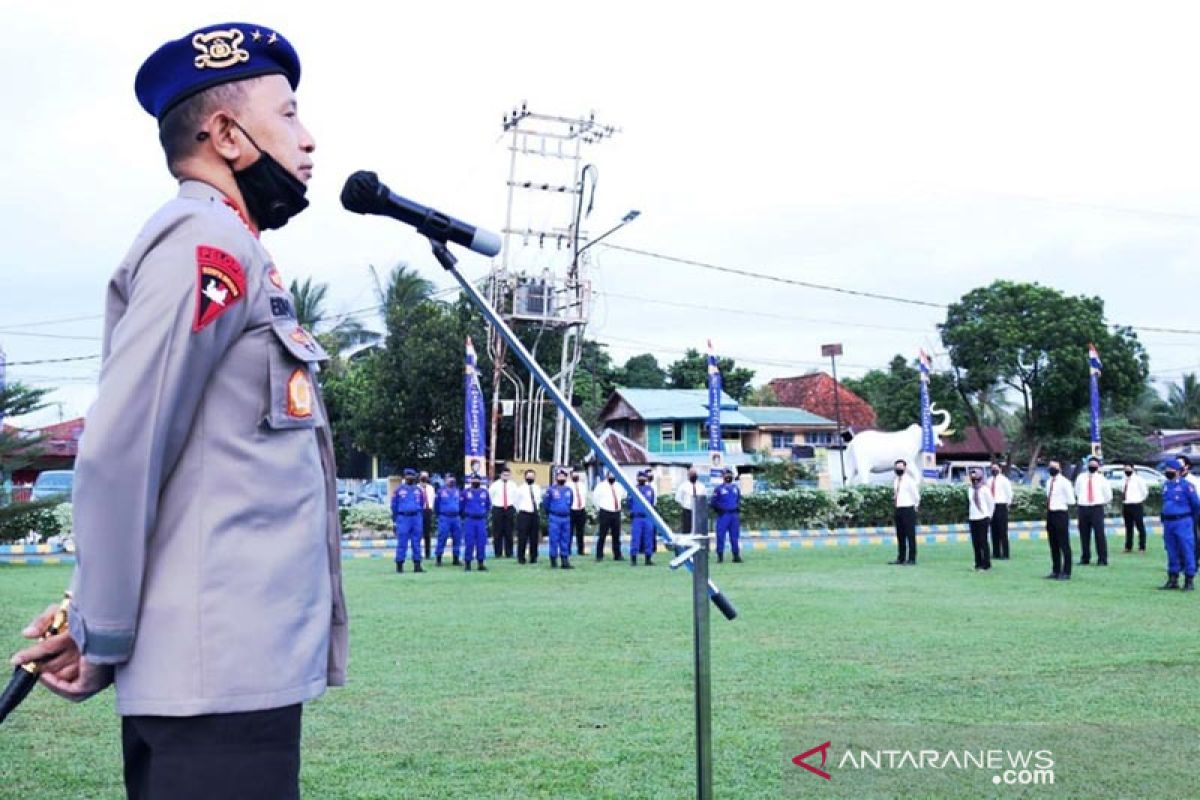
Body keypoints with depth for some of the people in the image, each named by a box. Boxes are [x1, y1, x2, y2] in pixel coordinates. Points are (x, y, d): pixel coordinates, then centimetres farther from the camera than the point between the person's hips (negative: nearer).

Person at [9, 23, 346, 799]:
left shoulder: (228, 250, 19)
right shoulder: (207, 239, -11)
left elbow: (161, 460, 18)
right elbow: (118, 455, -17)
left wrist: (101, 624, 12)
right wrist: (103, 639, -8)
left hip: (233, 665, 9)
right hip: (222, 672, -9)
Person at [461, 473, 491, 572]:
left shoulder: (485, 492, 8)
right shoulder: (465, 492, 0)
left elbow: (488, 505, 21)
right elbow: (461, 505, 10)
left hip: (481, 520, 2)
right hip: (469, 520, -2)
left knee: (481, 542, 1)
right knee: (469, 543, -3)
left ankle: (481, 563, 9)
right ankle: (467, 563, 5)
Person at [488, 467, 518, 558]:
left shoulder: (513, 485, 6)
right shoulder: (495, 485, 0)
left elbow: (516, 497, 10)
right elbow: (489, 497, 3)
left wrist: (516, 509, 4)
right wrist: (492, 508, 0)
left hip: (509, 509, 2)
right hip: (497, 509, -1)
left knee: (509, 533, 4)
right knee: (497, 533, -1)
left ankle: (509, 553, 9)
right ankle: (498, 553, 5)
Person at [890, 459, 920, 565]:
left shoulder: (909, 480, -10)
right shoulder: (895, 481, 12)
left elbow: (916, 495, -7)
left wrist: (915, 507, 0)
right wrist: (895, 506, 14)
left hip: (908, 509, -7)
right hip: (898, 510, 7)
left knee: (910, 535, -5)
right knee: (900, 535, 11)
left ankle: (912, 559, -2)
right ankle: (901, 558, 17)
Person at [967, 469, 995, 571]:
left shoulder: (984, 489, -5)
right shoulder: (971, 490, 10)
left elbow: (991, 504, 1)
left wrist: (989, 516, 5)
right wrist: (969, 515, 12)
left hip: (983, 519, -5)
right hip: (973, 519, 5)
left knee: (983, 541, -4)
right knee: (975, 542, 6)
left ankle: (986, 564, 2)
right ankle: (978, 563, 13)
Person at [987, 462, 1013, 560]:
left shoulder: (1004, 480, -4)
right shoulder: (989, 481, 11)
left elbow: (1009, 493, -2)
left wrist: (1008, 504, -1)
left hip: (1001, 506, -5)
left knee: (1003, 531, -5)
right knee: (994, 531, 7)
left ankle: (1005, 554, -2)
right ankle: (996, 554, 11)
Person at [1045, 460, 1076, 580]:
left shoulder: (1064, 482, -10)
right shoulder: (1049, 482, 14)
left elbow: (1071, 501, -10)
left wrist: (1060, 502, -7)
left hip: (1060, 514, -8)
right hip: (1050, 514, 8)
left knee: (1064, 544, -3)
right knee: (1053, 545, 13)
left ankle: (1066, 573, 1)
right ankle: (1055, 571, 20)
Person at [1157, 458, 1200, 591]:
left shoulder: (1186, 485, -9)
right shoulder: (1166, 485, 11)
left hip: (1182, 522, -7)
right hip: (1168, 523, 7)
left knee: (1187, 552, -3)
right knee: (1172, 552, 11)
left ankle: (1189, 581, 3)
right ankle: (1172, 580, 17)